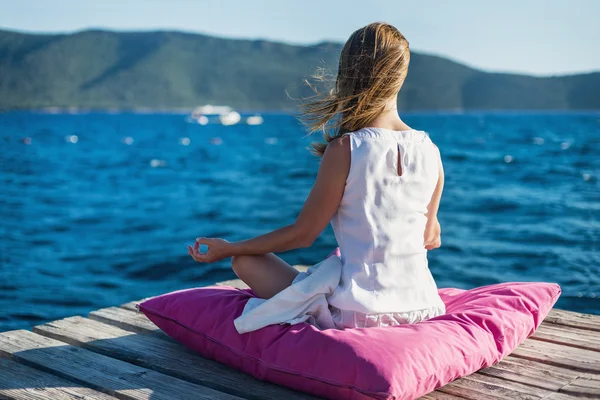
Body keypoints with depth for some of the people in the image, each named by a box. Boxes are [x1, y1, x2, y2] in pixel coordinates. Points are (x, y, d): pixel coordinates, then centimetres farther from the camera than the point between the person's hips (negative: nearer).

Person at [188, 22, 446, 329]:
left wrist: (228, 249, 6)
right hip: (423, 309, 6)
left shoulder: (344, 150, -16)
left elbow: (302, 234, -7)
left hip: (358, 314, -6)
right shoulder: (431, 152, -1)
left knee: (246, 261, 11)